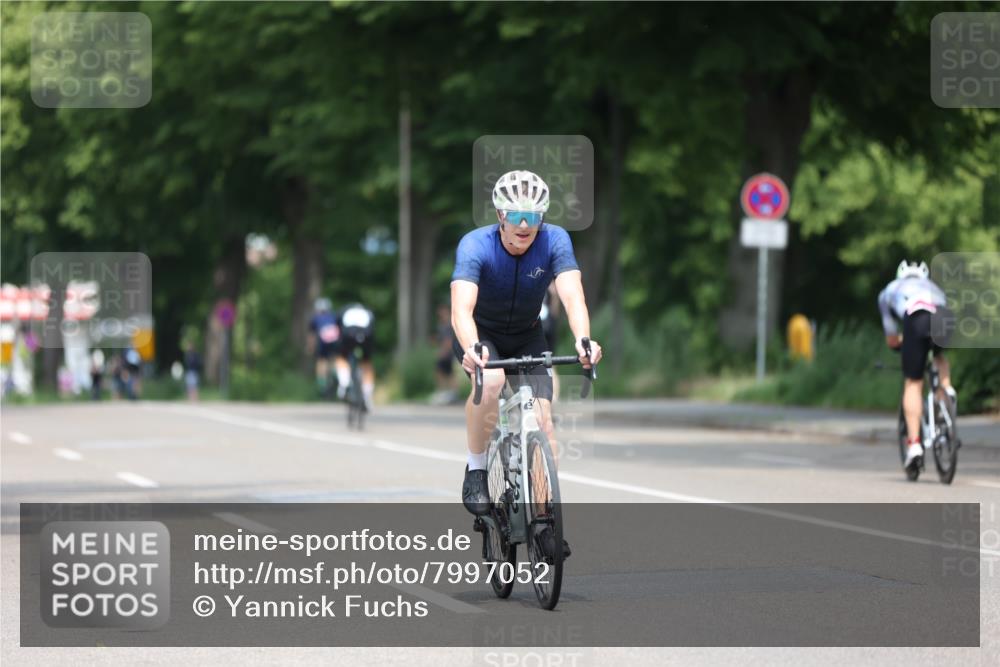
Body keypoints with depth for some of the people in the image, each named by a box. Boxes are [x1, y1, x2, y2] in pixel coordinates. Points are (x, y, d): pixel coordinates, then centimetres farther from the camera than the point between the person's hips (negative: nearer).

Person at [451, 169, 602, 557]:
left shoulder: (554, 241, -23)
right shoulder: (475, 246, -29)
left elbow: (572, 296, -36)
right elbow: (461, 307, -42)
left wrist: (583, 340, -56)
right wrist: (471, 349, -63)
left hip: (527, 337, 3)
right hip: (480, 334, -2)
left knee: (542, 418, -14)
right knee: (490, 381, -35)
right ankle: (475, 471, -16)